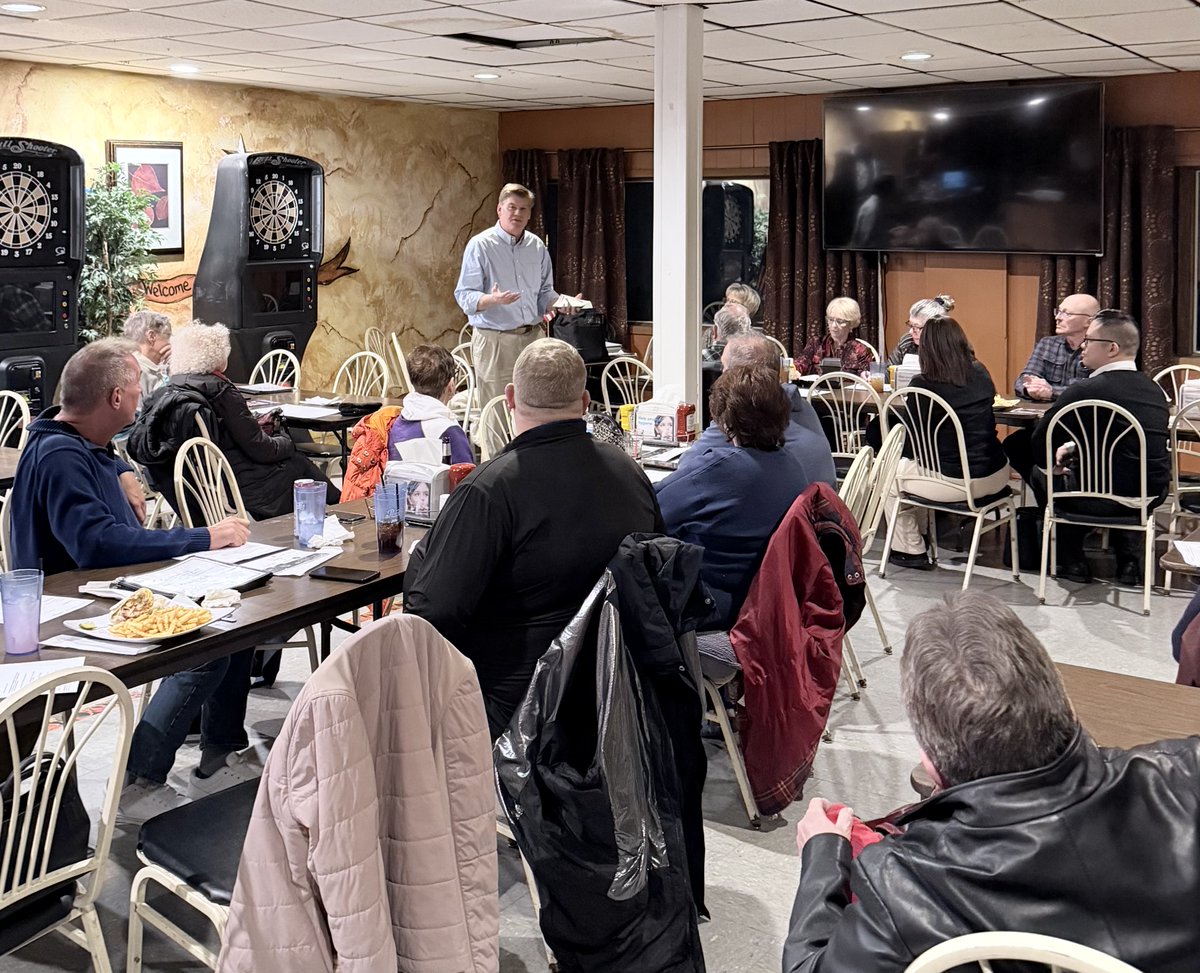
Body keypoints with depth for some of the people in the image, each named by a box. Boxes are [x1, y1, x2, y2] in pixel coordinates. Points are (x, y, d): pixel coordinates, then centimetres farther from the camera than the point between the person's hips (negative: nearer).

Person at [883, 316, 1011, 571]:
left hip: (956, 482, -6)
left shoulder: (922, 385, -12)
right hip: (996, 476, 7)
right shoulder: (981, 375, 3)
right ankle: (926, 537, 43)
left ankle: (911, 550, 27)